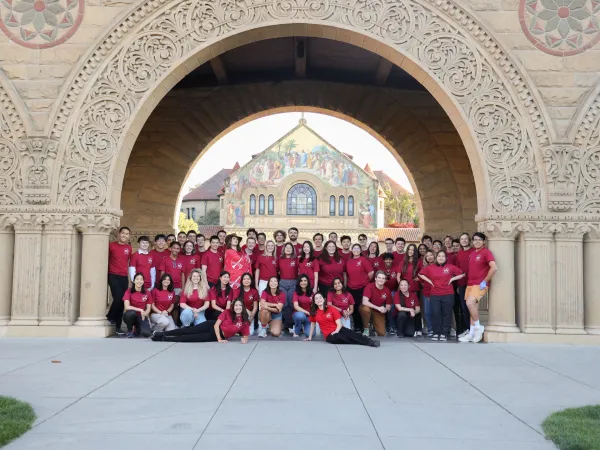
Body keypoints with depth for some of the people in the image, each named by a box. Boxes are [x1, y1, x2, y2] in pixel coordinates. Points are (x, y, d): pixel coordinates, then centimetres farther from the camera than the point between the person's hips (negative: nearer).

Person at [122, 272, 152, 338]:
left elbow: (148, 308, 2)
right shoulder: (128, 292, -7)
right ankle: (129, 330, -9)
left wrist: (144, 314, -19)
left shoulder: (147, 293, 0)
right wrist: (140, 310, -23)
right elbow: (127, 307, -18)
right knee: (131, 313, -39)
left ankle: (138, 329, 13)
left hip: (141, 317, 2)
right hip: (130, 316, -1)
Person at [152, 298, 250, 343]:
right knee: (189, 330, -11)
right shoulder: (227, 312, -7)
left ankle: (166, 339, -6)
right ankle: (163, 333, -2)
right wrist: (219, 339, -18)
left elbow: (245, 335, 0)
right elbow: (216, 325, -10)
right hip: (212, 326, 0)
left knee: (192, 338, -11)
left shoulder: (245, 322, -6)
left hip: (220, 336, 0)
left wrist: (244, 339, -24)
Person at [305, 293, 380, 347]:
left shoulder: (332, 309, 2)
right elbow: (312, 324, 20)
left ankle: (369, 341, -47)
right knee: (337, 337, -36)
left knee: (350, 334, -32)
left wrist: (336, 331, -22)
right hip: (329, 336, -1)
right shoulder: (314, 312, 5)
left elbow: (339, 324, -4)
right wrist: (310, 337, 22)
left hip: (338, 330, 1)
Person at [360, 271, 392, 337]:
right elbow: (365, 302, -31)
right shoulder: (369, 286, -21)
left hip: (378, 312, 3)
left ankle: (373, 324, 21)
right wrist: (378, 308, -34)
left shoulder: (387, 291, -10)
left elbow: (388, 306, 2)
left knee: (382, 333, -14)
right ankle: (366, 328, -14)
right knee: (366, 309, -40)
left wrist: (385, 309, -23)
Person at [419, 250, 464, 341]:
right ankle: (436, 333, 5)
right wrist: (429, 280, 5)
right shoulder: (430, 267, 4)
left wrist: (452, 279, -2)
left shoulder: (450, 267, 1)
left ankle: (444, 334, 9)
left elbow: (462, 274, 7)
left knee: (446, 314, 2)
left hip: (448, 294, -1)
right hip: (435, 295, 1)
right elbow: (420, 274, 15)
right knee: (435, 313, -4)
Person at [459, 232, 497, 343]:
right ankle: (471, 334, 12)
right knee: (473, 307, 9)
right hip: (470, 284, 7)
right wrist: (469, 281, 13)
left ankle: (478, 327, -7)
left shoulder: (486, 252, -9)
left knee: (470, 303, -24)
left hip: (480, 284, -7)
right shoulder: (472, 253, 14)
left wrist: (485, 281, -16)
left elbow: (494, 268, -20)